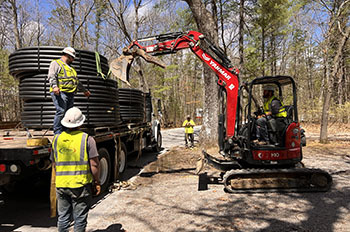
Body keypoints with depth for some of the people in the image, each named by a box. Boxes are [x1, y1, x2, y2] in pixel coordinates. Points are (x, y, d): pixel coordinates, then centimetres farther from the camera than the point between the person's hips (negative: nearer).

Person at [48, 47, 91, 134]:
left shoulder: (70, 68, 31)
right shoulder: (56, 63, 5)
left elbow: (76, 81, 41)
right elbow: (51, 76, -11)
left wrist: (84, 90, 46)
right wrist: (54, 86, -29)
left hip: (70, 94, 8)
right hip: (60, 92, -8)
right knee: (61, 112, -17)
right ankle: (57, 133, -12)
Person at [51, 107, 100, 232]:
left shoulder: (57, 139, 6)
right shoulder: (87, 139, -9)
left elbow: (54, 164, 13)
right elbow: (94, 164, -11)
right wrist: (97, 182, 0)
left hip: (61, 184, 4)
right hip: (81, 184, -4)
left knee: (63, 217, 18)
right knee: (79, 219, 8)